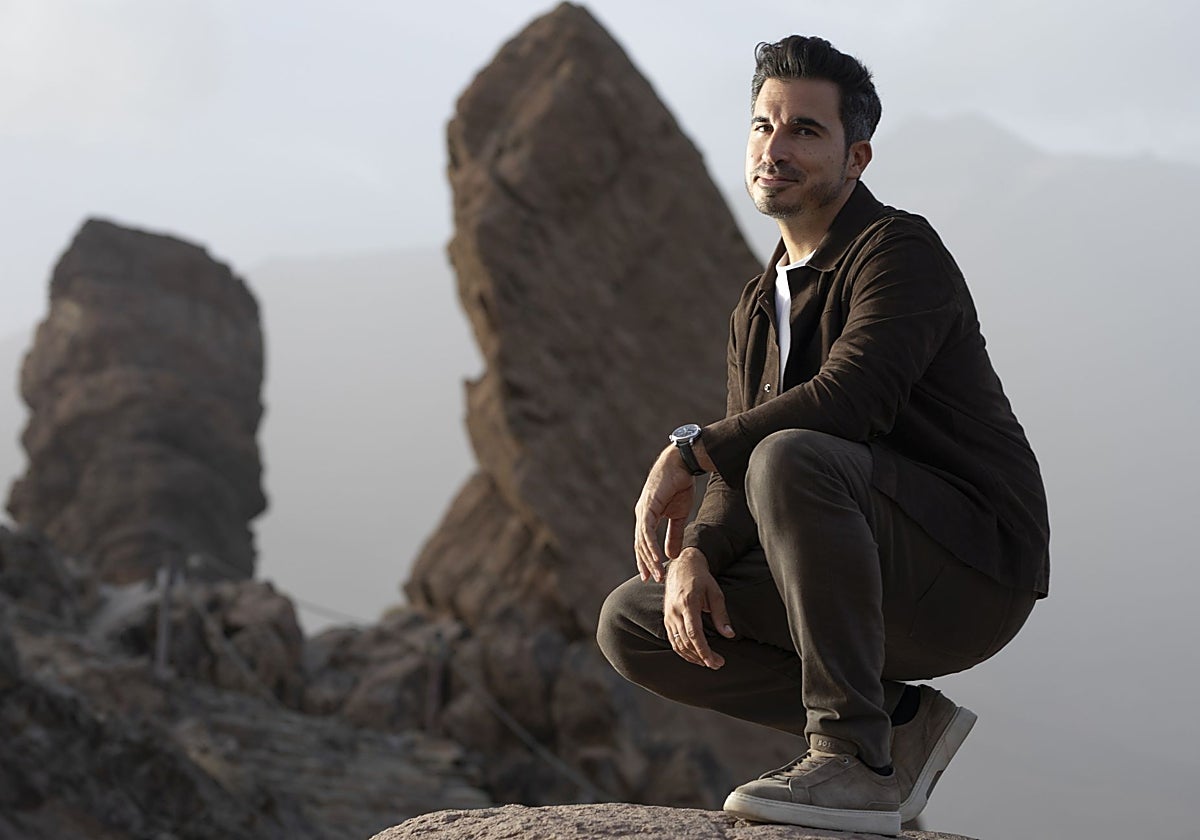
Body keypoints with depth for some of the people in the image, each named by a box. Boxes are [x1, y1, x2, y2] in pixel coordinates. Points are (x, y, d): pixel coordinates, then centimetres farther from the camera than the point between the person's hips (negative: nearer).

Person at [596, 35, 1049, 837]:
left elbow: (853, 396, -28)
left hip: (971, 570, -8)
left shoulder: (901, 249, -10)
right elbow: (740, 473, 11)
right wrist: (694, 553, -12)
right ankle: (898, 724, 0)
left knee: (792, 459, -34)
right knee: (632, 623, -1)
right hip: (884, 601, 8)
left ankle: (853, 757, -28)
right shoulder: (759, 307, 16)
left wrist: (689, 451, -20)